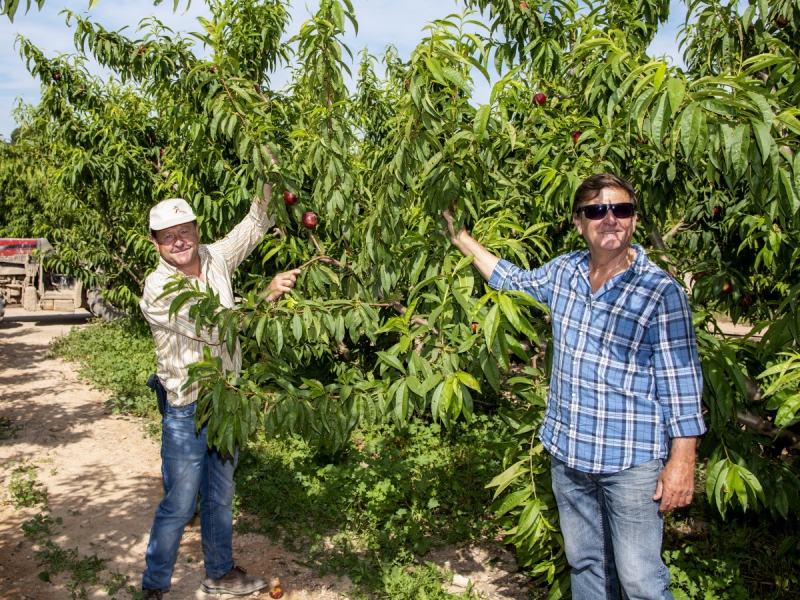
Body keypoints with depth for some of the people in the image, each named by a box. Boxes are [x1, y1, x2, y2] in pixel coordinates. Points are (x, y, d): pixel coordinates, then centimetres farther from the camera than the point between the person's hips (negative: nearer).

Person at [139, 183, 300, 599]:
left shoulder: (214, 259, 0)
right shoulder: (157, 289, -18)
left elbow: (256, 223, 5)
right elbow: (211, 329, -27)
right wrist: (266, 297, -32)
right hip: (187, 411, -6)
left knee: (220, 497, 20)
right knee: (179, 505, 4)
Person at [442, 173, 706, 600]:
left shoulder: (660, 292, -13)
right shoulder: (564, 272, 3)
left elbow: (680, 384, -10)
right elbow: (512, 280, 22)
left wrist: (682, 460, -11)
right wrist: (461, 238, 21)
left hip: (632, 462, -5)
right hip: (568, 455, 6)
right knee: (583, 565, 20)